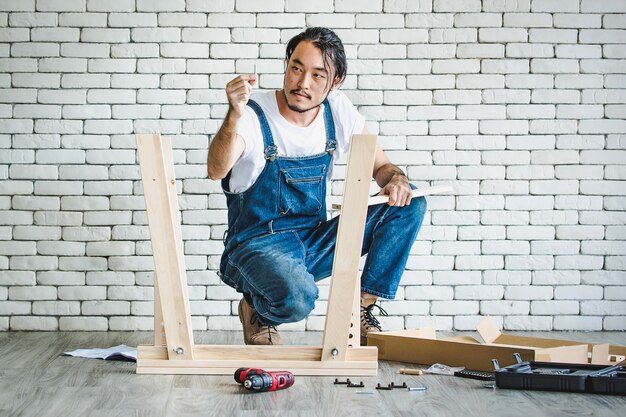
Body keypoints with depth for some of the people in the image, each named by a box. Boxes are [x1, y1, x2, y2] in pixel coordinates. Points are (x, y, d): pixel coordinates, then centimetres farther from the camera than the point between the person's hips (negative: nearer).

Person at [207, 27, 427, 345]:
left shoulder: (338, 110, 1)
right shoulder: (254, 115, -16)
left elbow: (380, 165, 10)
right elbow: (217, 171, -34)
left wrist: (396, 179, -15)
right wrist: (234, 116, -51)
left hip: (315, 244, 6)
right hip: (258, 246, -5)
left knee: (411, 203, -7)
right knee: (296, 297, -39)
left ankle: (363, 309, -3)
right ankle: (257, 311, 0)